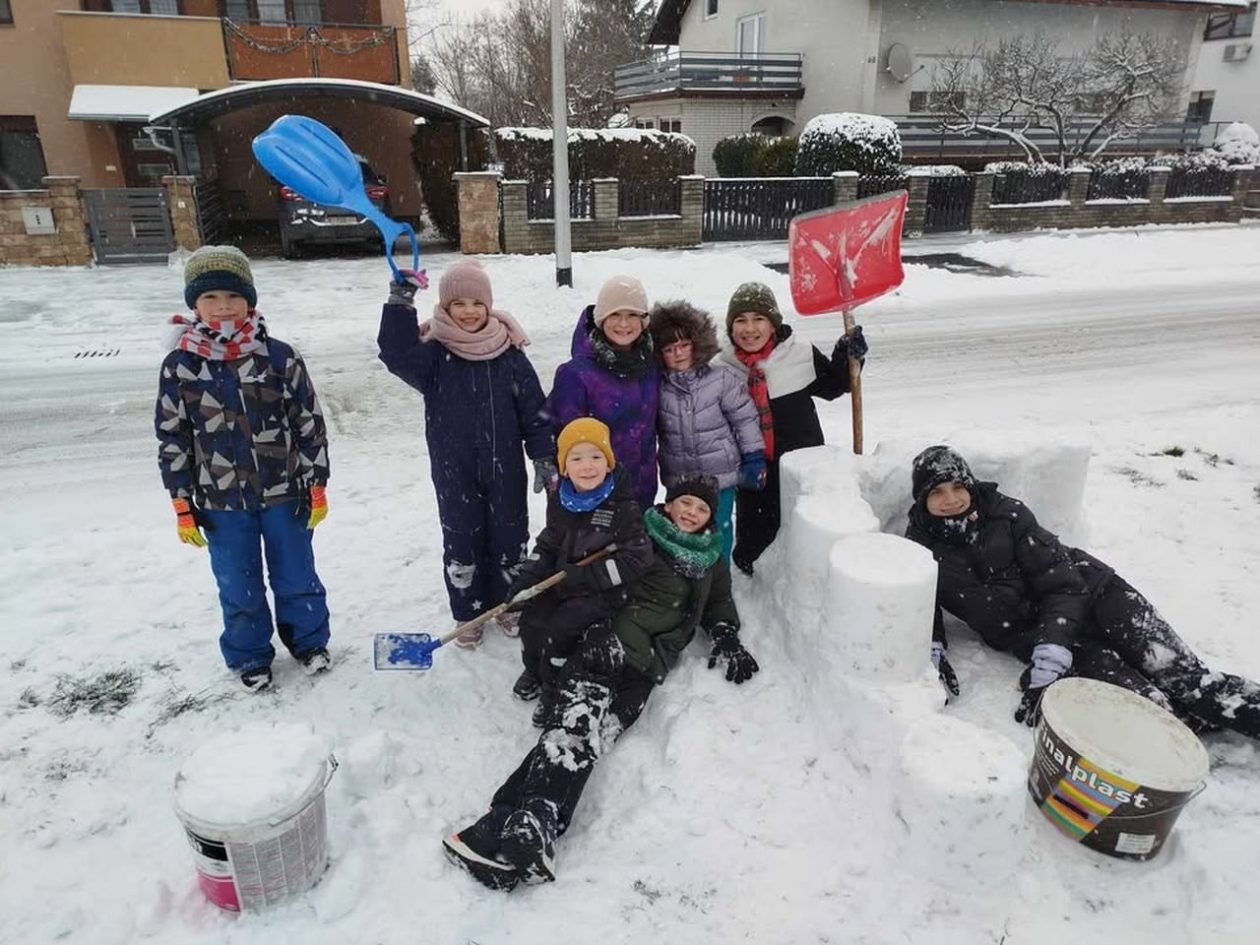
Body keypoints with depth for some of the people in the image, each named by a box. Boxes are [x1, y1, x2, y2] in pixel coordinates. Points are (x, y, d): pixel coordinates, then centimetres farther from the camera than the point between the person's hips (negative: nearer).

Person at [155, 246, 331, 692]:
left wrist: (317, 486, -2)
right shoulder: (179, 366, -6)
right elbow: (172, 438, 0)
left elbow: (309, 424, -3)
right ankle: (249, 656, 38)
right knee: (238, 587, 15)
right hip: (221, 501, 1)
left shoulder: (279, 357, -9)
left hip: (283, 492, -1)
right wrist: (182, 504, 0)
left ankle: (308, 640, 39)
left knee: (296, 576, 15)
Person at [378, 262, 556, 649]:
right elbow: (396, 356, -28)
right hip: (454, 470, -1)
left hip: (504, 466, 1)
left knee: (510, 536, 14)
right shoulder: (433, 351, -6)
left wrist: (544, 456, -4)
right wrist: (400, 304, -36)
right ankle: (468, 613, 28)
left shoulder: (509, 352, -3)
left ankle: (507, 603, 35)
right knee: (461, 540, 10)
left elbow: (533, 407, -1)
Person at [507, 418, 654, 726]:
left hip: (604, 591, -5)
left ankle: (555, 688, 5)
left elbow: (636, 559, -20)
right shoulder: (559, 500, -1)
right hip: (561, 582, 6)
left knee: (560, 627, -19)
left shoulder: (623, 507, -19)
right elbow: (548, 545, 10)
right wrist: (525, 578, -5)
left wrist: (584, 577, -24)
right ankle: (534, 669, 23)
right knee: (531, 617, -7)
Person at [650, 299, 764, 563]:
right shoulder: (657, 387, -4)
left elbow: (745, 419, -3)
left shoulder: (721, 380, -10)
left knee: (718, 530, 10)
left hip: (721, 475, -2)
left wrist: (754, 459, -3)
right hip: (678, 479, 2)